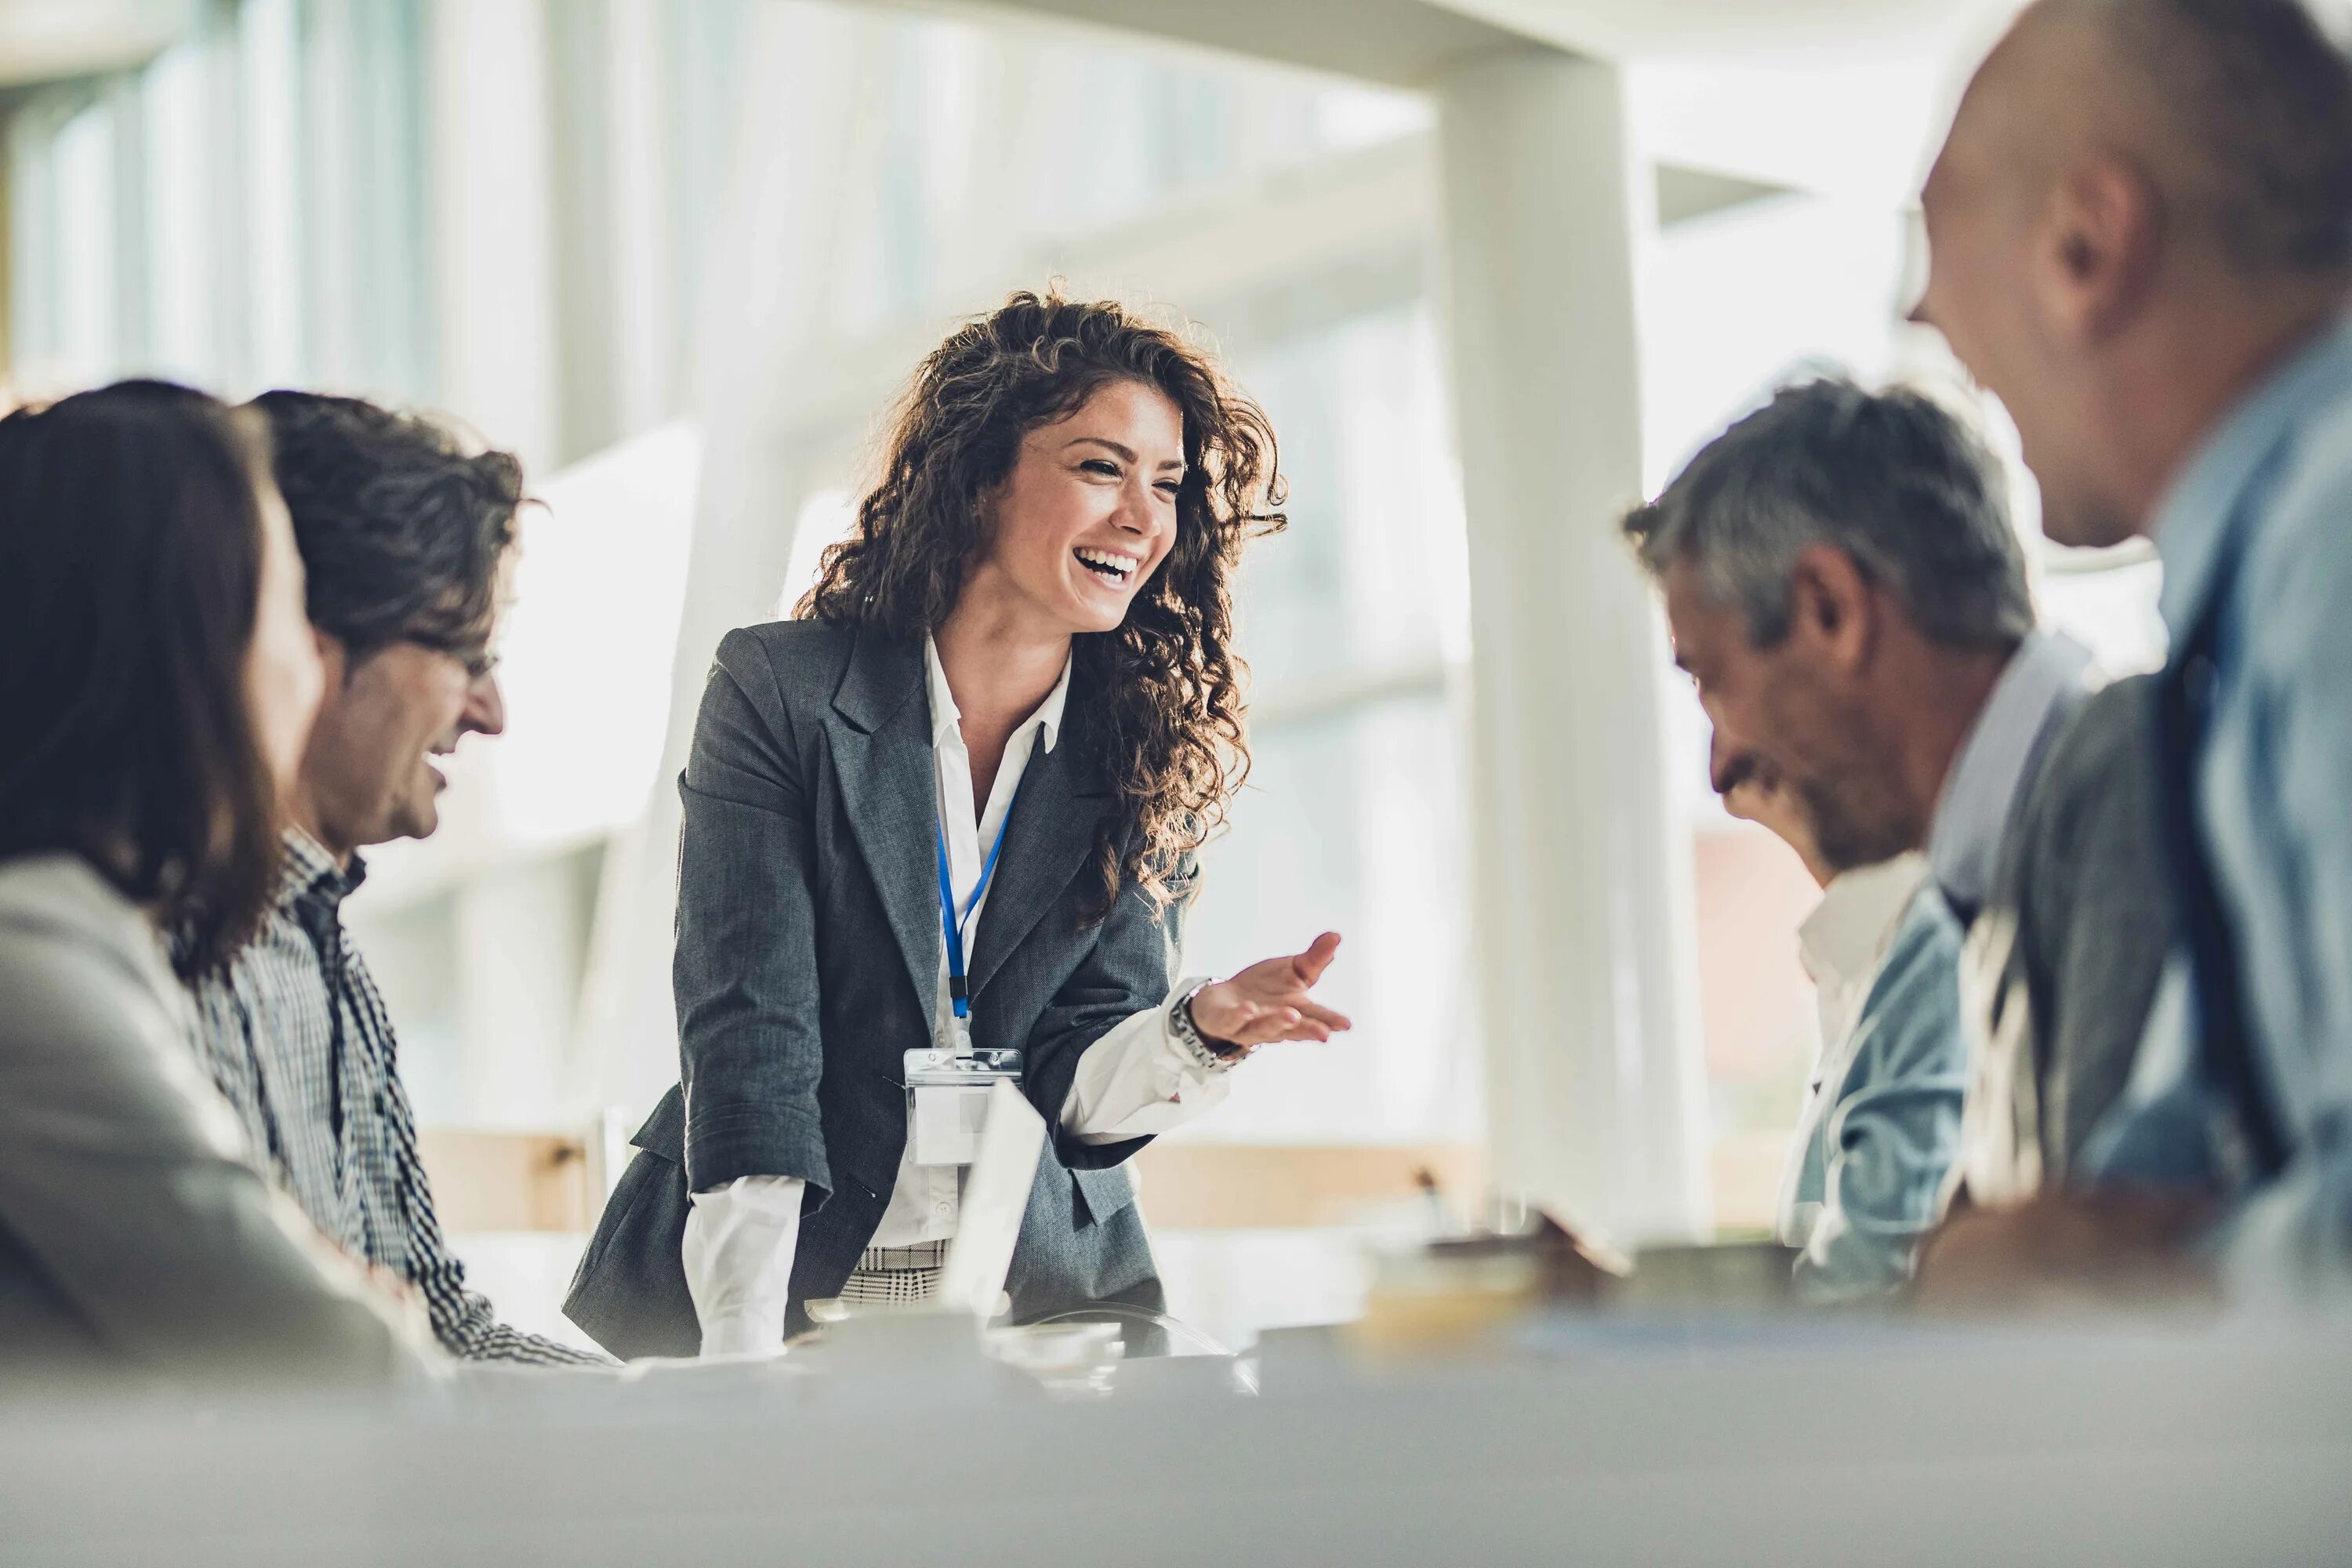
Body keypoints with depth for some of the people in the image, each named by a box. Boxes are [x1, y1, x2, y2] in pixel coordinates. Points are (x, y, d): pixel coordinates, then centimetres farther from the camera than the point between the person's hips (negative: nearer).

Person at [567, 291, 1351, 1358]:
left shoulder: (1151, 759, 4)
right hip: (786, 1288, -2)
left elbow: (1074, 1085, 1)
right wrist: (746, 1353, -22)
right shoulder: (780, 691, -4)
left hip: (1042, 1300, 2)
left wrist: (1204, 1028, -22)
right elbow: (746, 1030, -12)